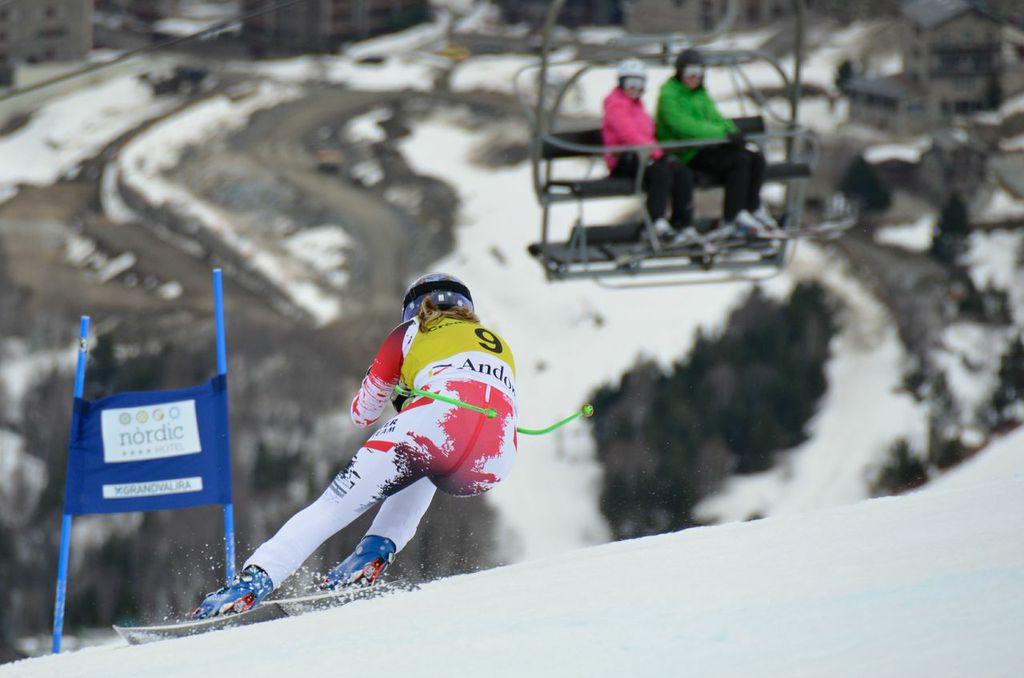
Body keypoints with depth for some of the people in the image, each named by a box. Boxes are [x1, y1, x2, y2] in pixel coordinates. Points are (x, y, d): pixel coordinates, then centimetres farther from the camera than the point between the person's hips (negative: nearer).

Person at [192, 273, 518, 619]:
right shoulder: (500, 346, 38)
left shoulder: (411, 331, 28)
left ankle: (255, 579, -7)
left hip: (438, 422, -3)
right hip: (493, 465, 3)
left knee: (334, 505, 8)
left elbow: (363, 411, 31)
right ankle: (378, 548, 16)